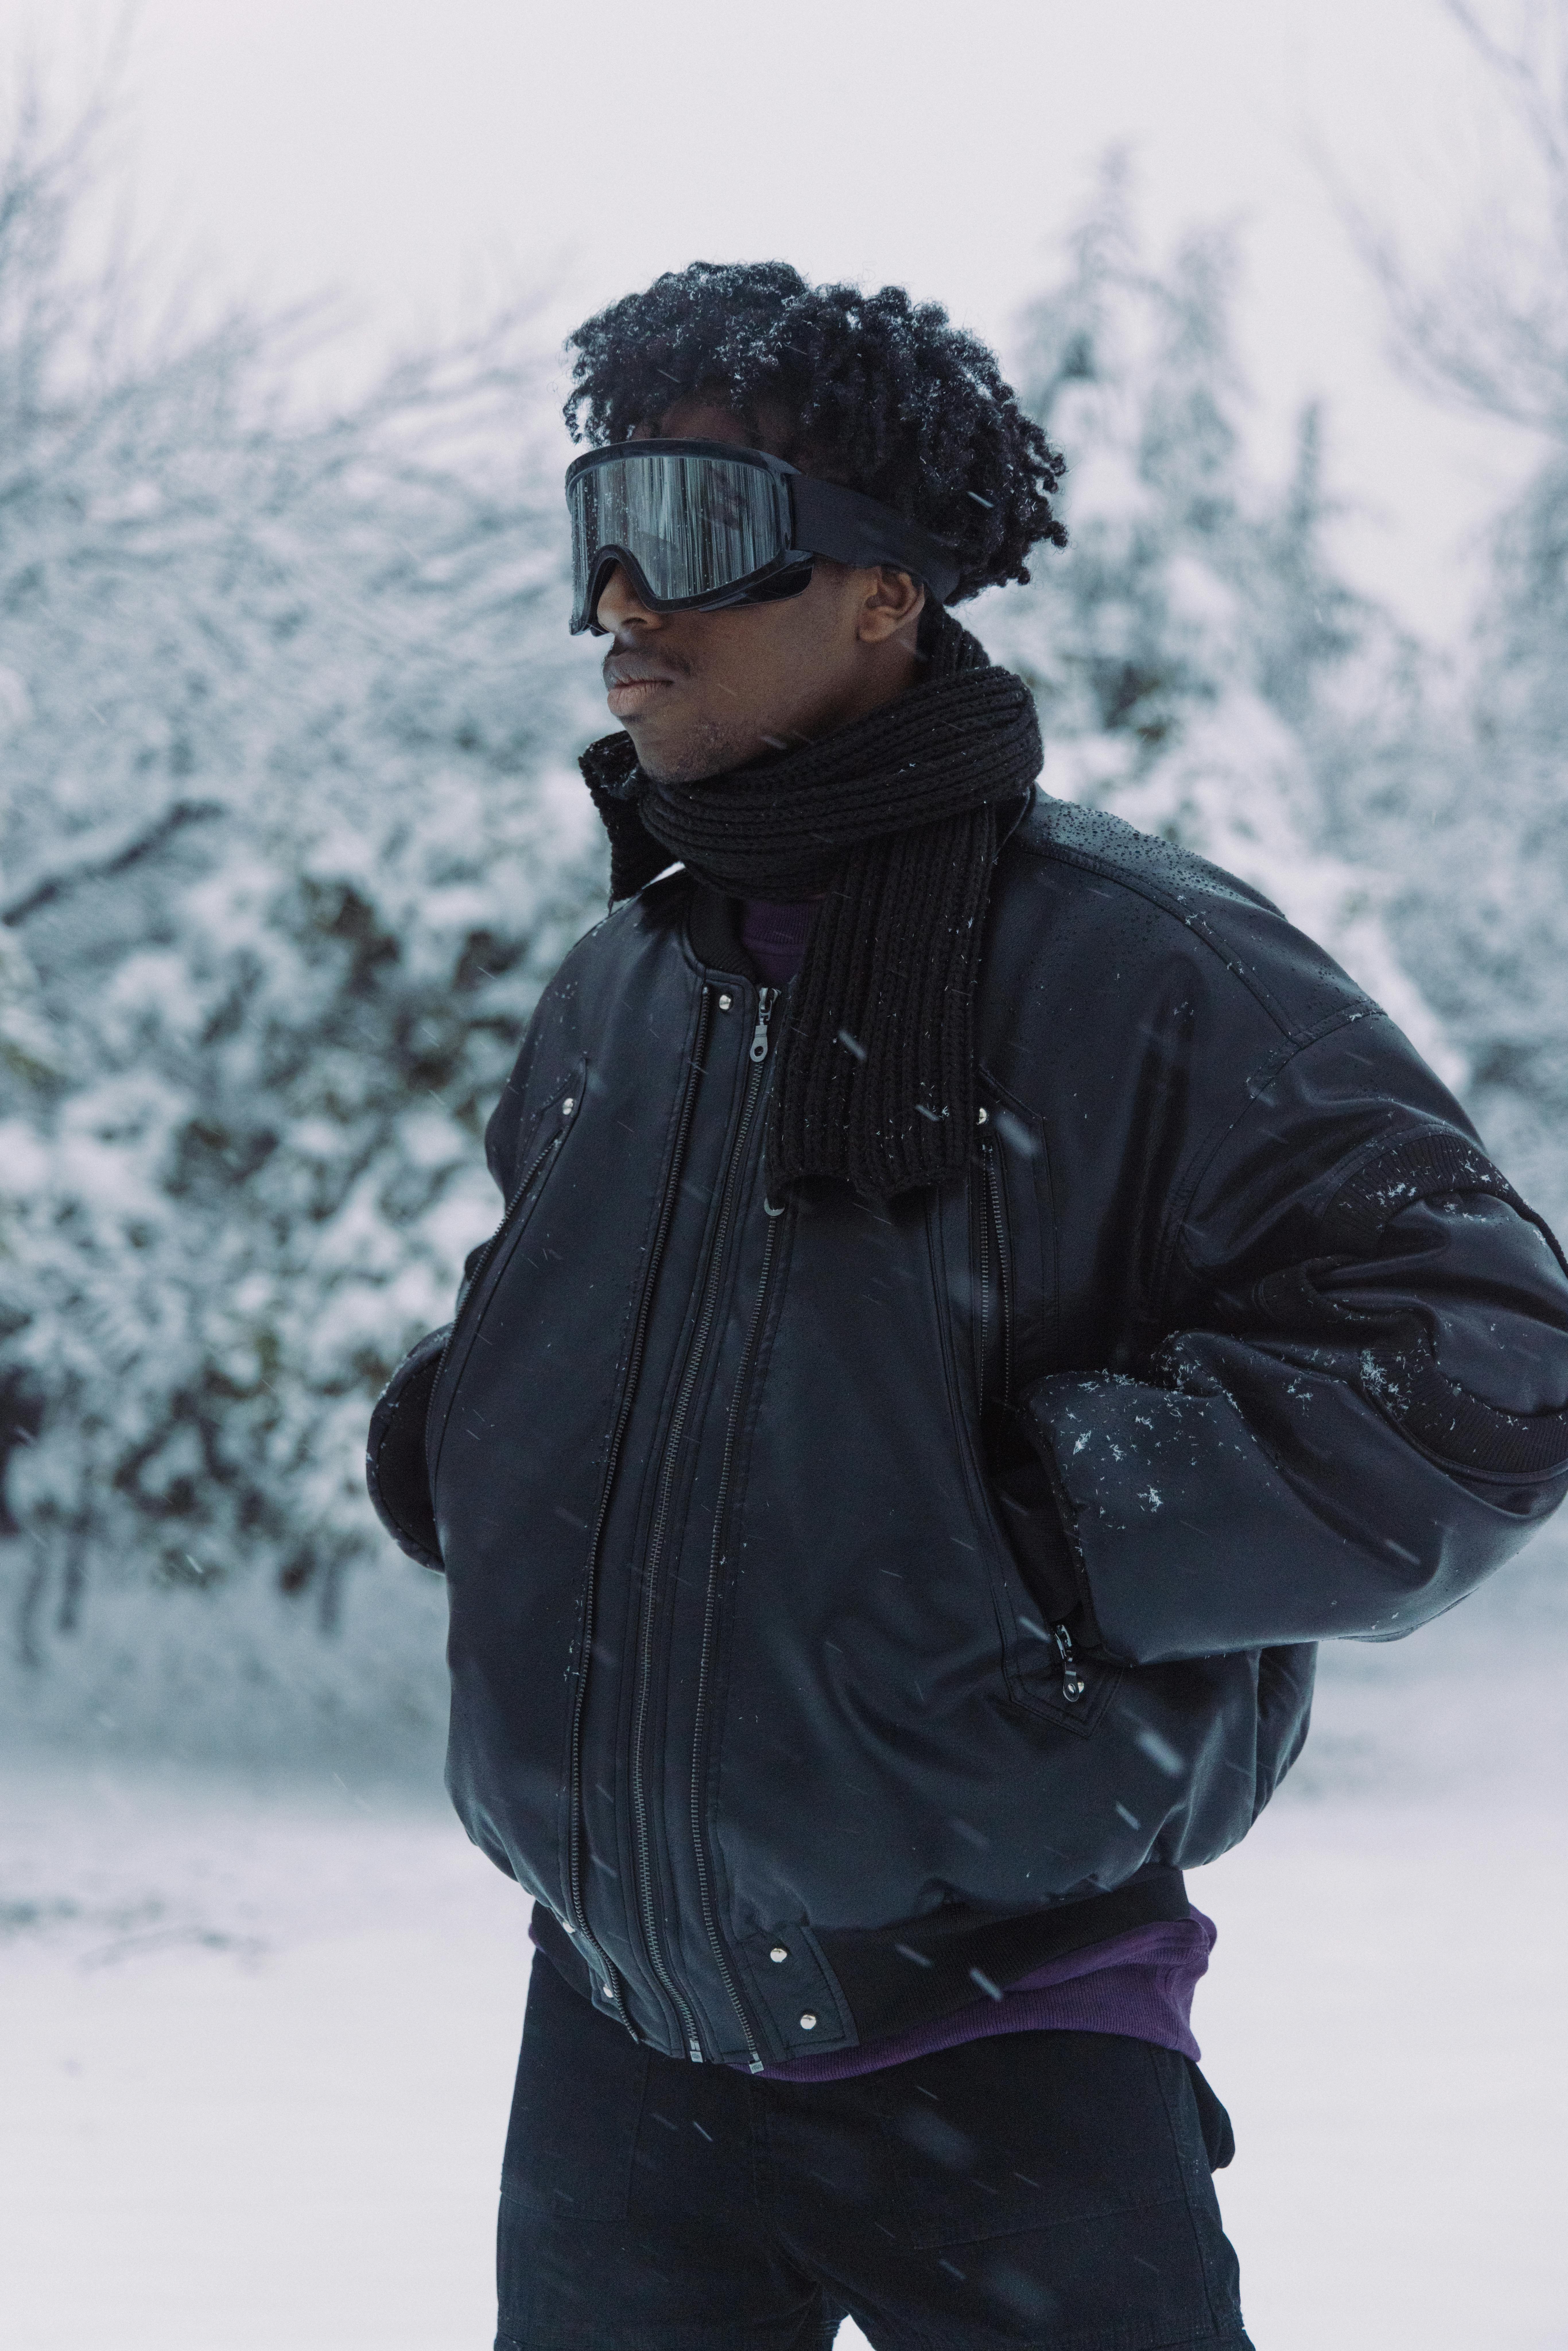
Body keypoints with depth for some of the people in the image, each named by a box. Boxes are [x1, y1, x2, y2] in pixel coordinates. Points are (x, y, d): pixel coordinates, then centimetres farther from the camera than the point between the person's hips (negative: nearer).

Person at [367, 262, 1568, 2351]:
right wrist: (451, 1433, 5)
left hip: (996, 2069, -6)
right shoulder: (612, 999, 9)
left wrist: (1044, 1530, -20)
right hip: (616, 2047, 6)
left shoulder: (1135, 968, -11)